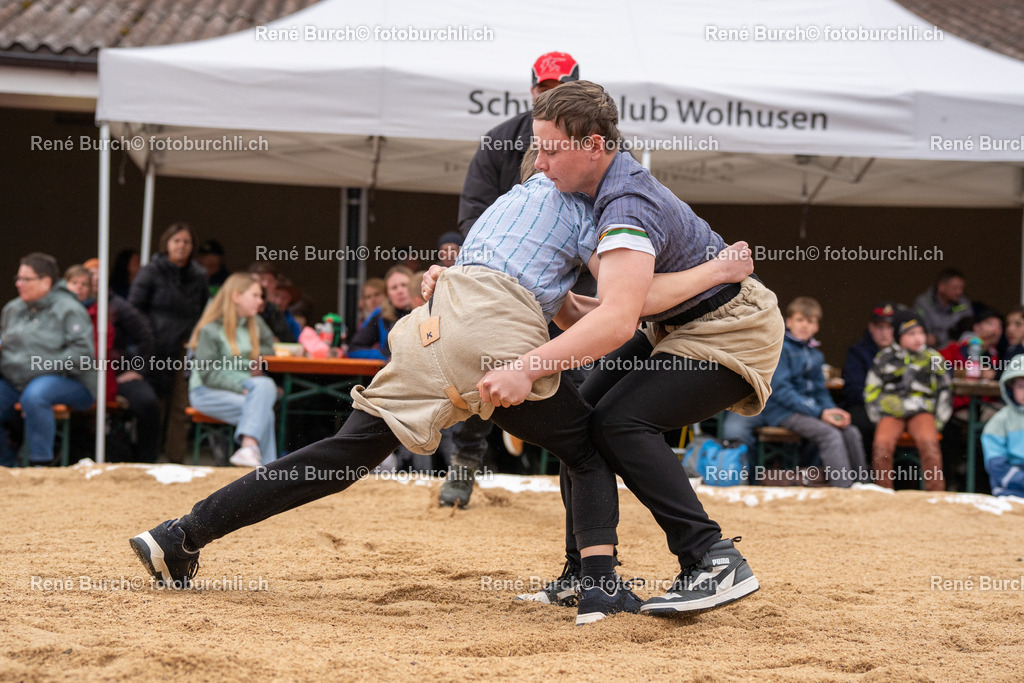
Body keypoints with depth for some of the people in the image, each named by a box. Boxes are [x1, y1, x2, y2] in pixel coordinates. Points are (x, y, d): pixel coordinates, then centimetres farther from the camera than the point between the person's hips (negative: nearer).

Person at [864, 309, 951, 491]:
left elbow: (944, 394, 14)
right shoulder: (885, 358, 10)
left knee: (929, 442, -31)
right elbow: (871, 392, 13)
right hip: (891, 413, 0)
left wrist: (937, 423, 4)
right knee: (882, 443, -29)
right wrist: (878, 418, 1)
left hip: (921, 411, 0)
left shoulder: (933, 359, 11)